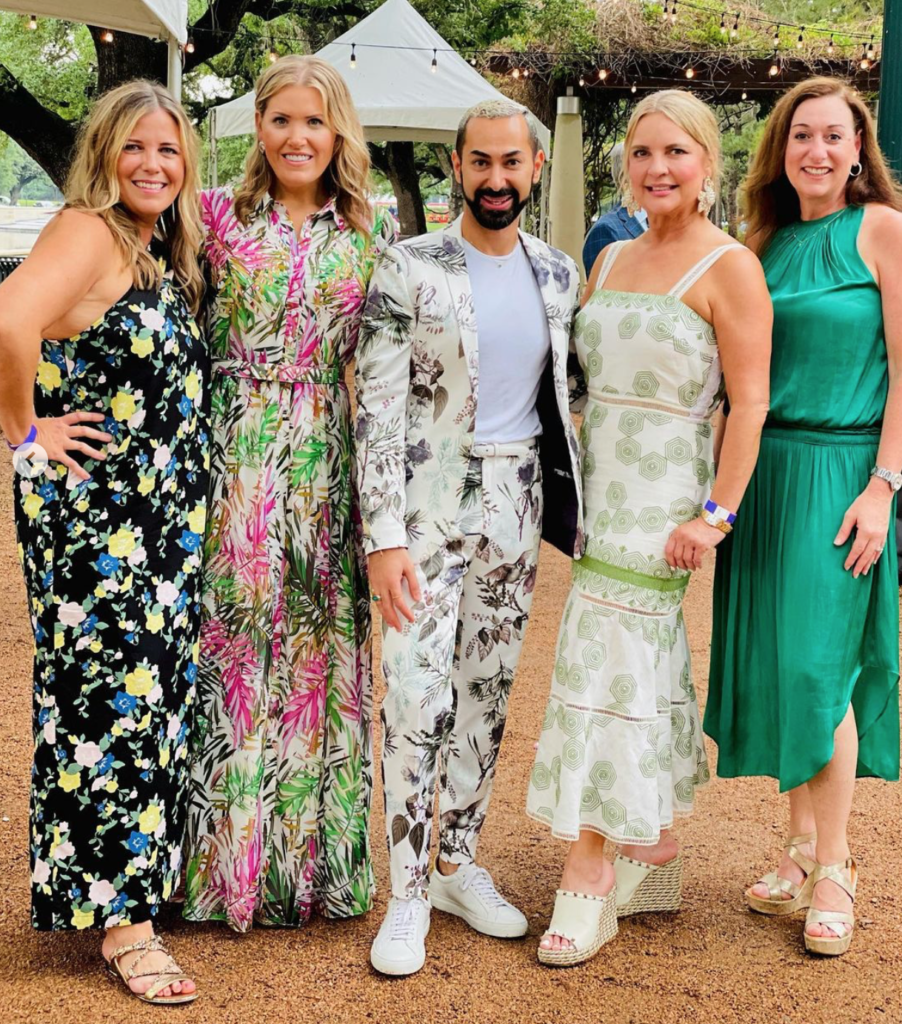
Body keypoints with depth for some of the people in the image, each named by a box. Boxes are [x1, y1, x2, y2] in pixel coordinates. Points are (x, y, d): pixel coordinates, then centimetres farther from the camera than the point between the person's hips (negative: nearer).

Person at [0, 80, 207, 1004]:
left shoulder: (168, 253, 14)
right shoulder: (86, 234, -13)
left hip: (167, 517, 9)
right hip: (92, 517, -8)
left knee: (157, 694, 14)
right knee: (109, 698, -3)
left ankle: (139, 879, 28)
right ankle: (117, 916, 7)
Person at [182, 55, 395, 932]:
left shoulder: (371, 231, 9)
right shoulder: (213, 216, 2)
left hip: (326, 460, 2)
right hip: (234, 456, -2)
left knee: (321, 647, 6)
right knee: (232, 637, 1)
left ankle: (313, 856, 20)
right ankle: (226, 859, 15)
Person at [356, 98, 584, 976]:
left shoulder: (557, 274, 7)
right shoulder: (408, 269, -8)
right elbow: (377, 407, -12)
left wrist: (574, 510, 12)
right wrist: (383, 538, -18)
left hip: (515, 504, 5)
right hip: (426, 500, -5)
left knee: (488, 692, 12)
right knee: (417, 697, -5)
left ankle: (459, 866, 26)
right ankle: (407, 895, 8)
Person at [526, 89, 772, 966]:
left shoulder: (728, 268, -7)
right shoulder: (611, 259, 13)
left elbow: (749, 402, -11)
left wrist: (716, 513, -17)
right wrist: (570, 485, 11)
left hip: (661, 499, -6)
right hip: (601, 489, 6)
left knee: (612, 669, -8)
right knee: (652, 665, 12)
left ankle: (588, 877, -1)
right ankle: (657, 854, 22)